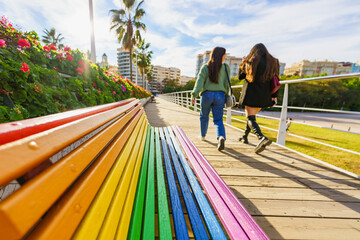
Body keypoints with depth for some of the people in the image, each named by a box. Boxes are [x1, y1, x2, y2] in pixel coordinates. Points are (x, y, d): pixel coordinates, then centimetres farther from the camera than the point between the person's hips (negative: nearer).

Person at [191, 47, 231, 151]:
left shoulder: (205, 67, 4)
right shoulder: (226, 67, 7)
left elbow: (200, 81, -9)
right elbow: (227, 83, 5)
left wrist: (194, 95, -15)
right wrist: (226, 96, 16)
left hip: (207, 94, 0)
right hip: (220, 95, 0)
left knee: (204, 116, 20)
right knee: (218, 120, 3)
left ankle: (203, 135, 35)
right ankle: (221, 137, -23)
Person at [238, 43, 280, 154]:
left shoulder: (250, 62, -3)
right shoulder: (272, 62, 9)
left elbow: (240, 76, 5)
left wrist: (242, 64, 20)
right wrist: (274, 96, 10)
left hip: (251, 93, -5)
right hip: (264, 95, 5)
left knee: (250, 118, -6)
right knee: (252, 115, 19)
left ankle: (262, 138, -30)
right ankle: (245, 136, 31)